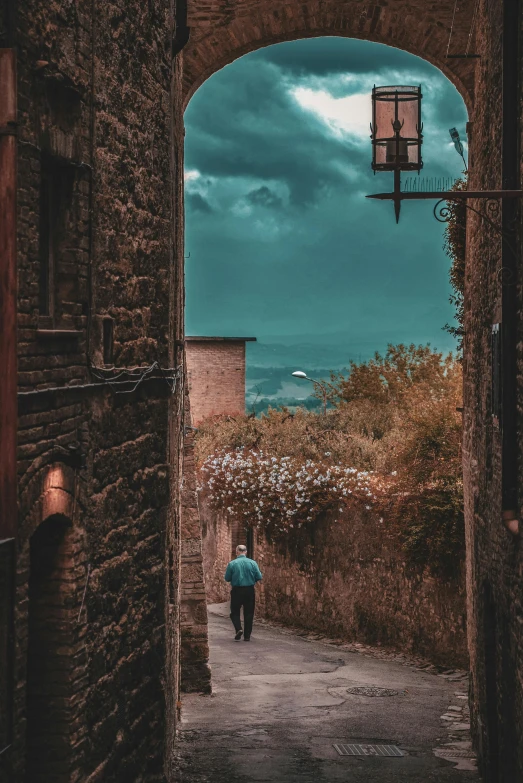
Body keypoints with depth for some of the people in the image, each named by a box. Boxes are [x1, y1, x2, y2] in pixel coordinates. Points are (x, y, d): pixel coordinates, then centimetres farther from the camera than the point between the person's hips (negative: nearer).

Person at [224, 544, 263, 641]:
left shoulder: (232, 564, -7)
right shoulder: (252, 563, -5)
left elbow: (227, 578, -3)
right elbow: (259, 577, -4)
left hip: (236, 590, -1)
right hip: (249, 590, 1)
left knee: (235, 612, 10)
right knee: (248, 613, 10)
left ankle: (238, 629, -14)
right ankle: (247, 636, 11)